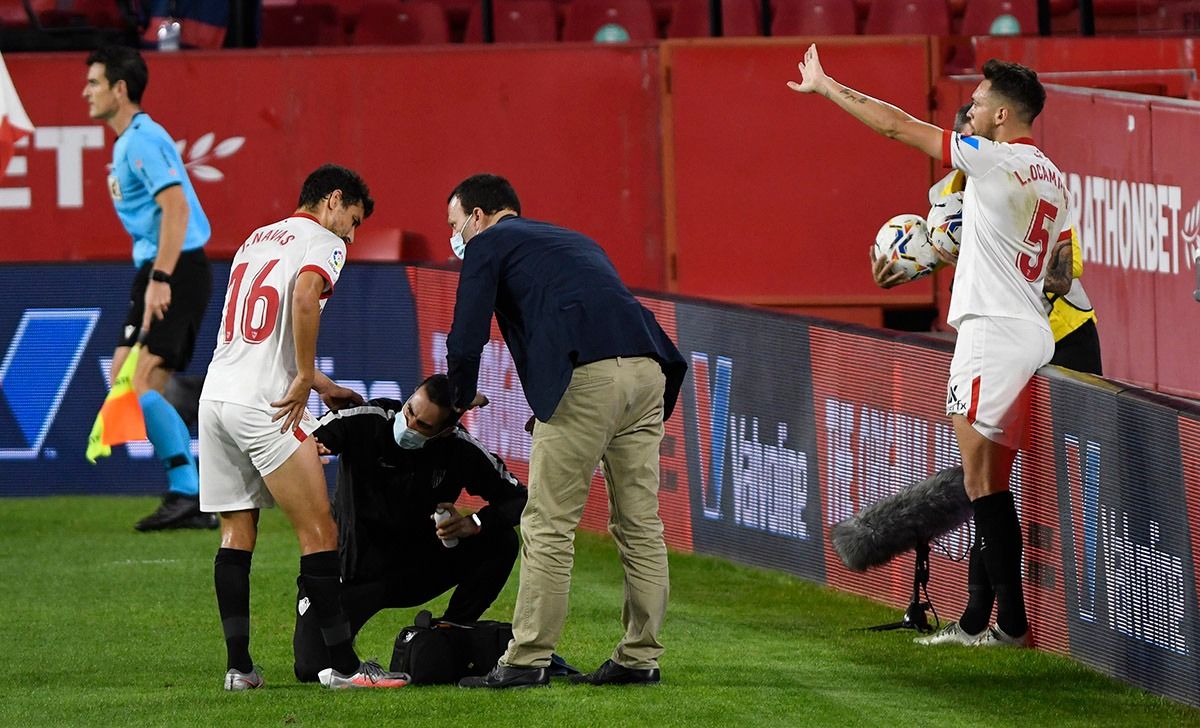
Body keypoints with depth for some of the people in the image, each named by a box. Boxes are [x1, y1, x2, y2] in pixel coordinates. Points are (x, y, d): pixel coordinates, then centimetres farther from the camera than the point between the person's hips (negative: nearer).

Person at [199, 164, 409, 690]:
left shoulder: (254, 241, 23)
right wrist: (305, 379, -16)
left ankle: (238, 666, 8)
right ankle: (342, 664, -7)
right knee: (319, 533, -4)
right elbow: (305, 294, -23)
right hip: (263, 405, -8)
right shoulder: (322, 242, 0)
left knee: (236, 533, 11)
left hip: (215, 395, 8)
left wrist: (321, 385, 30)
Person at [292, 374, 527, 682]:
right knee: (311, 669, -21)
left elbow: (520, 499, -7)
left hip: (417, 571, 2)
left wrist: (474, 524, -26)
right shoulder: (365, 422, -19)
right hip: (353, 572, -2)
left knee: (500, 542, -20)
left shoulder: (460, 450, -13)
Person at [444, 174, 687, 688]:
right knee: (639, 524, 11)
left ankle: (527, 661, -3)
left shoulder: (488, 244, 13)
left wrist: (460, 401, 27)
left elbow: (465, 341, 7)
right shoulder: (575, 241, 34)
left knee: (548, 527, -2)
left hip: (586, 376, -7)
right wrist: (549, 412, 34)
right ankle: (640, 658, 12)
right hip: (647, 370, 7)